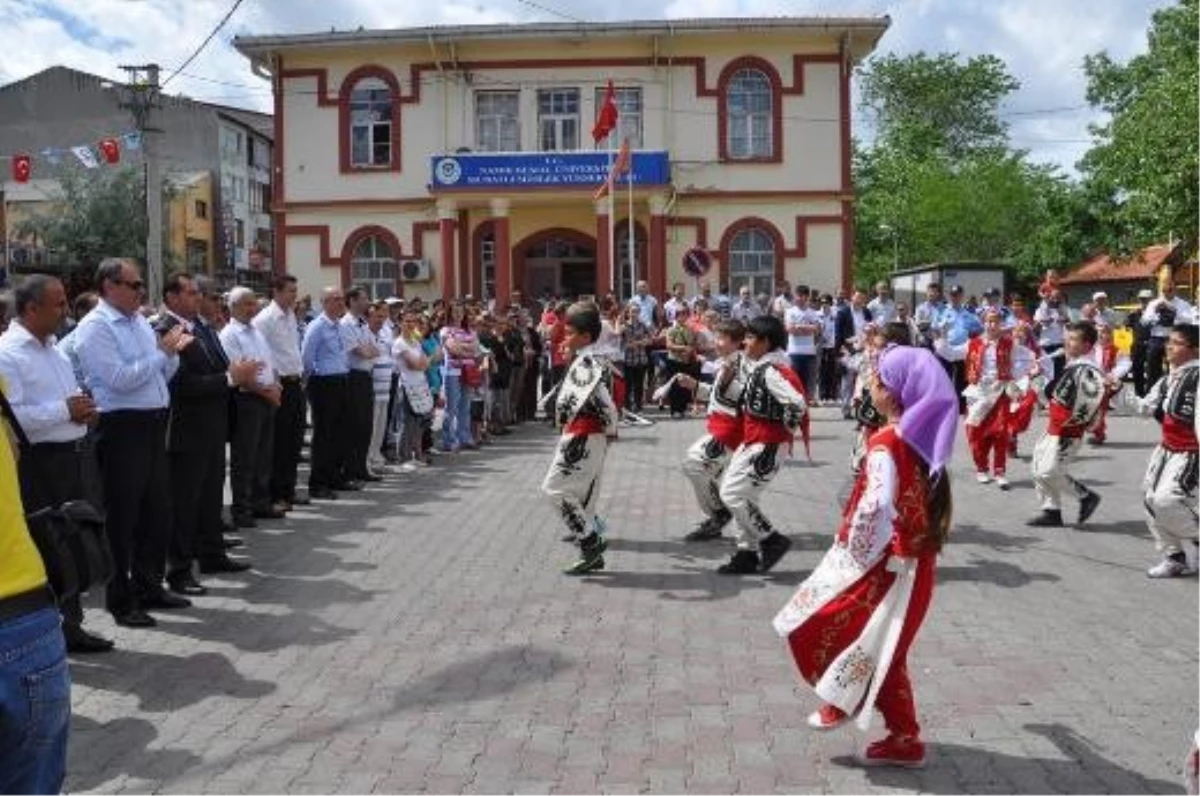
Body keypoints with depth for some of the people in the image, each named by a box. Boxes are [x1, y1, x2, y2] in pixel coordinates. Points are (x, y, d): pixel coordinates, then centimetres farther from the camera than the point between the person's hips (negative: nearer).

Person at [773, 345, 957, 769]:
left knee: (811, 624, 10)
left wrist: (856, 555, -21)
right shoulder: (922, 438, 3)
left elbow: (875, 507, -36)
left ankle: (844, 700, 25)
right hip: (914, 563, 8)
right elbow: (927, 504, 15)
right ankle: (903, 738, 25)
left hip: (885, 566, -8)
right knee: (884, 650, 20)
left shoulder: (886, 443, -23)